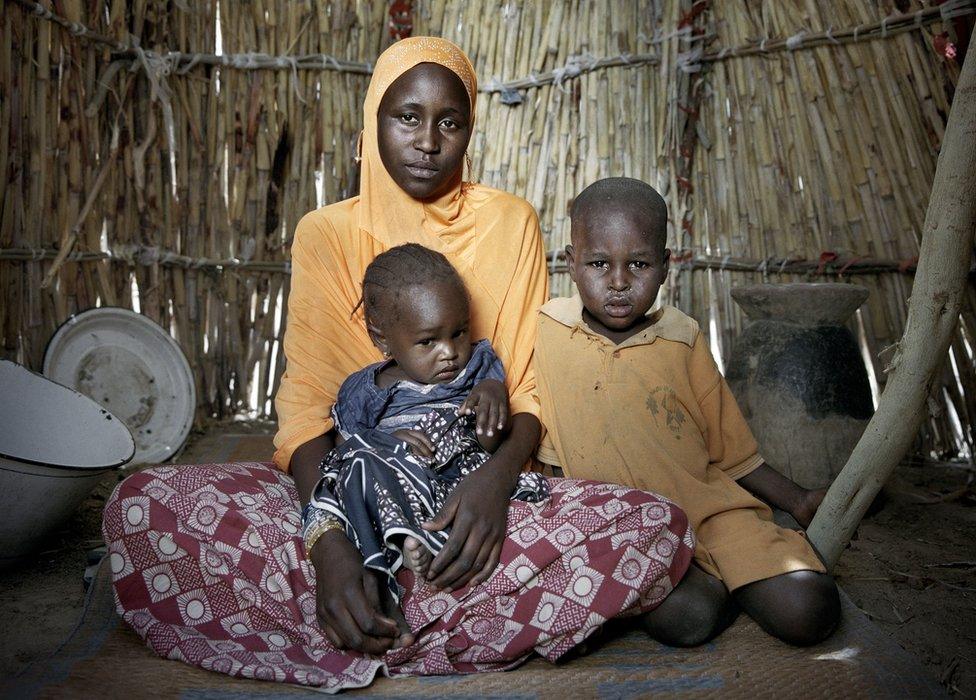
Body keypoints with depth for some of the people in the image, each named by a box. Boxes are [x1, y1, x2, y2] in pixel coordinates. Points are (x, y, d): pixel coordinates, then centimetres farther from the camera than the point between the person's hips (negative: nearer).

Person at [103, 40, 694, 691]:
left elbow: (534, 387, 1)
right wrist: (326, 538, -24)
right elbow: (306, 400, -5)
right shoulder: (327, 233, 3)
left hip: (476, 491, 1)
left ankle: (379, 641, -21)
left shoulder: (509, 222, 3)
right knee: (140, 505, -23)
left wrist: (499, 474, -21)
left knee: (661, 527, -26)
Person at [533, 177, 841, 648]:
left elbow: (728, 443, 12)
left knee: (806, 613, -18)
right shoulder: (546, 328, -1)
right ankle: (708, 581, 4)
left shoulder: (682, 338, 4)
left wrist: (796, 500, 13)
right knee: (685, 617, -30)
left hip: (708, 503, 2)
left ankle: (729, 578, 13)